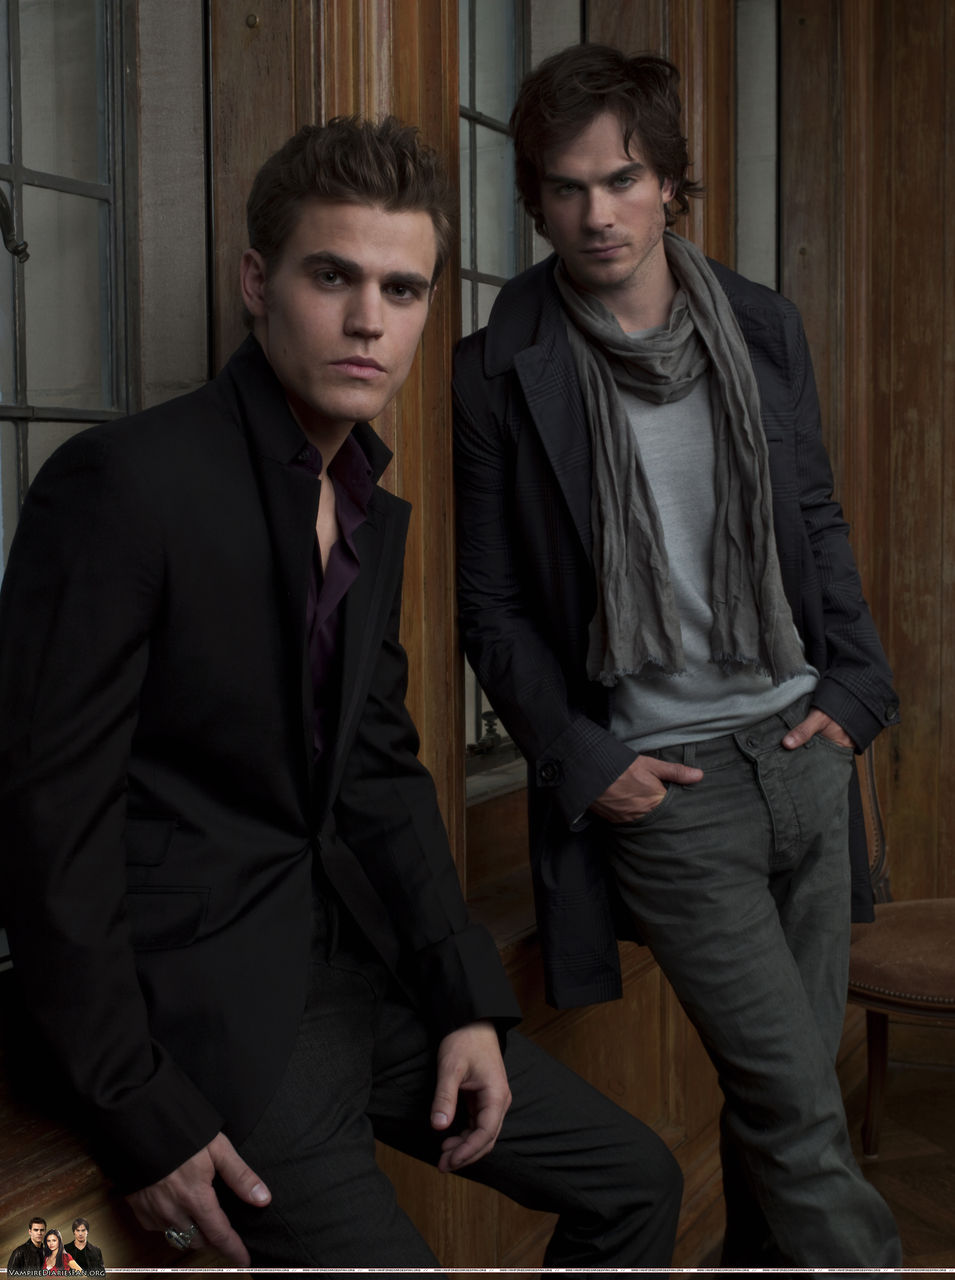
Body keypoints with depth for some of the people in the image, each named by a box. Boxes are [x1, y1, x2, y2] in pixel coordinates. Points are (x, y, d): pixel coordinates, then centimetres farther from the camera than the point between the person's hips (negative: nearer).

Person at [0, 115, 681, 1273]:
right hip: (200, 992, -8)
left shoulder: (372, 513, 9)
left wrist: (471, 1001, 3)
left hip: (348, 953, 8)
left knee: (633, 1182, 12)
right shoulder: (123, 480, -17)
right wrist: (139, 1115, -17)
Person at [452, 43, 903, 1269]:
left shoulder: (762, 325, 6)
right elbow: (491, 604, -2)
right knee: (799, 1112, -5)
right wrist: (580, 762, -9)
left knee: (789, 1089, 14)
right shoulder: (501, 374, -6)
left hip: (803, 750, 5)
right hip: (663, 787, -5)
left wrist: (854, 681, 4)